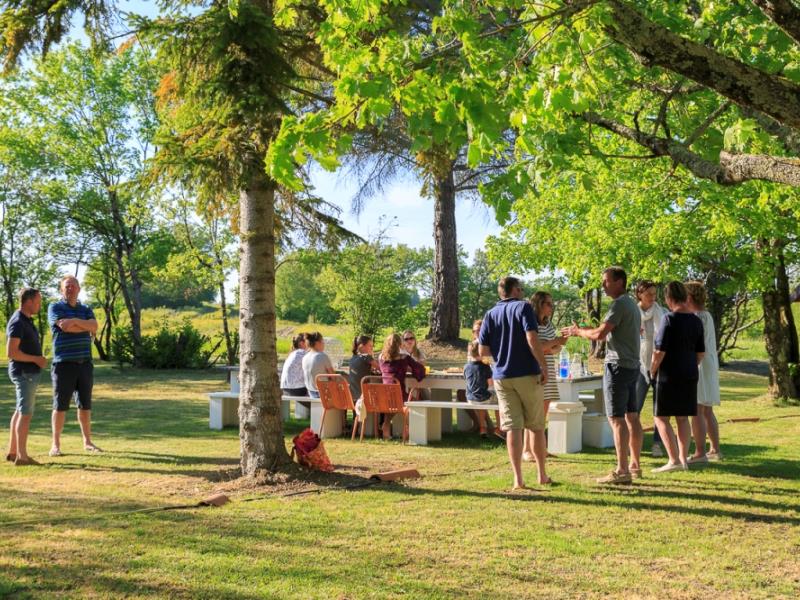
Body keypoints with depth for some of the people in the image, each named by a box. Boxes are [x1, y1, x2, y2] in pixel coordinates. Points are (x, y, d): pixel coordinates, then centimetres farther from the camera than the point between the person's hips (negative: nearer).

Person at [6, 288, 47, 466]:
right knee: (26, 413, -8)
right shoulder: (17, 322, -18)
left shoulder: (26, 320, 13)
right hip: (24, 372, -10)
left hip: (28, 372, 10)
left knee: (20, 411, 15)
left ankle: (12, 451, 22)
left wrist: (39, 360, 10)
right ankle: (22, 456, -6)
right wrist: (37, 359, -16)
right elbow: (11, 352, -24)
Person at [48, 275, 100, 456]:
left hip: (85, 364, 4)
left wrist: (75, 321, -17)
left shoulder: (86, 309, 14)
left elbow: (94, 326, -5)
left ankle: (87, 442, 17)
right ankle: (56, 444, 6)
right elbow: (64, 326, -16)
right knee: (60, 405, -1)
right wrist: (87, 326, -6)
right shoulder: (55, 308, 1)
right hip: (64, 364, -4)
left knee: (85, 405, 9)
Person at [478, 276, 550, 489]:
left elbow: (483, 351, 4)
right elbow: (532, 339, -17)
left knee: (512, 428, 2)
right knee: (537, 427, 10)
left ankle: (518, 479, -2)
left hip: (501, 377, 3)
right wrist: (543, 367, -12)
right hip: (527, 374, -3)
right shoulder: (522, 307, -4)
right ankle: (542, 475, 19)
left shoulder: (490, 314, 7)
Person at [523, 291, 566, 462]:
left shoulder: (549, 324, 14)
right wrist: (555, 342, -19)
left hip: (548, 372, 8)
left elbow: (557, 348, 16)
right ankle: (527, 450, -4)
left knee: (543, 412, 8)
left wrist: (552, 349, -7)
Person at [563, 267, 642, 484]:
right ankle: (634, 465, 19)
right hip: (632, 365, 10)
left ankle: (622, 470, -10)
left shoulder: (619, 305, -14)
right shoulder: (633, 305, 16)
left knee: (616, 419, -9)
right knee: (632, 416, 12)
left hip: (618, 366, -10)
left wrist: (578, 331, -5)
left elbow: (600, 334, -21)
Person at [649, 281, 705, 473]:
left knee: (661, 418, -1)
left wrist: (652, 371, -4)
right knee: (682, 417, 13)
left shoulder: (670, 318, -15)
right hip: (689, 375, 7)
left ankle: (674, 460, -8)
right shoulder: (696, 321, 7)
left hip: (669, 376, -7)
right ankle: (683, 459, 14)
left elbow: (660, 351, -17)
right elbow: (700, 353, 12)